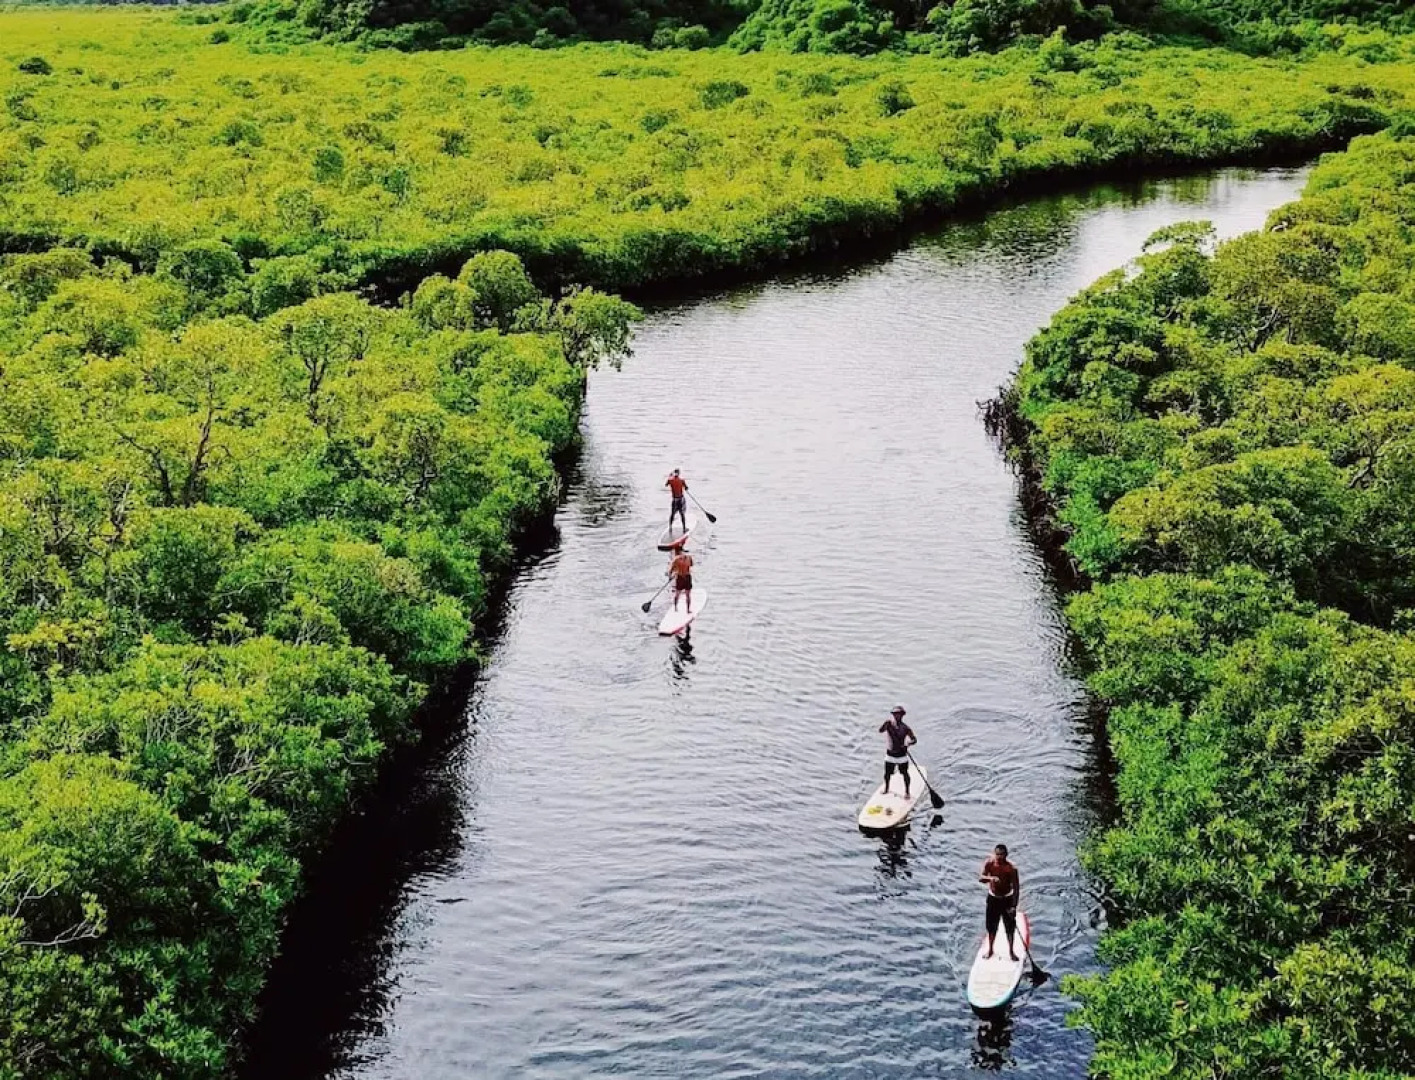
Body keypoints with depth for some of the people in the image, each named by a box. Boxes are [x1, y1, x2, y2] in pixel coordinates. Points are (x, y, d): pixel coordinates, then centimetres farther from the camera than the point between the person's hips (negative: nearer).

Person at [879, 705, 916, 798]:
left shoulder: (905, 728, -7)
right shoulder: (889, 724, -5)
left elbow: (914, 739, -10)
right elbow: (881, 730, -23)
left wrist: (908, 743, -30)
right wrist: (887, 723, -39)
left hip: (902, 755, -1)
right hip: (890, 754, 1)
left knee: (905, 774, 5)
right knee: (887, 773, 11)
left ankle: (907, 791, 22)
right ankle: (886, 789, 35)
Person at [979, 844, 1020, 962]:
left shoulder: (1011, 868, -20)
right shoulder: (989, 864, -13)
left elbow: (1016, 888, -16)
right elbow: (980, 878, -23)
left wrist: (1014, 906, -20)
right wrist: (991, 878, -44)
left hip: (1007, 899, -2)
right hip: (993, 899, 2)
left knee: (1010, 927, 6)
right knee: (991, 926, 12)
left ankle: (1011, 951, 24)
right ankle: (990, 950, 30)